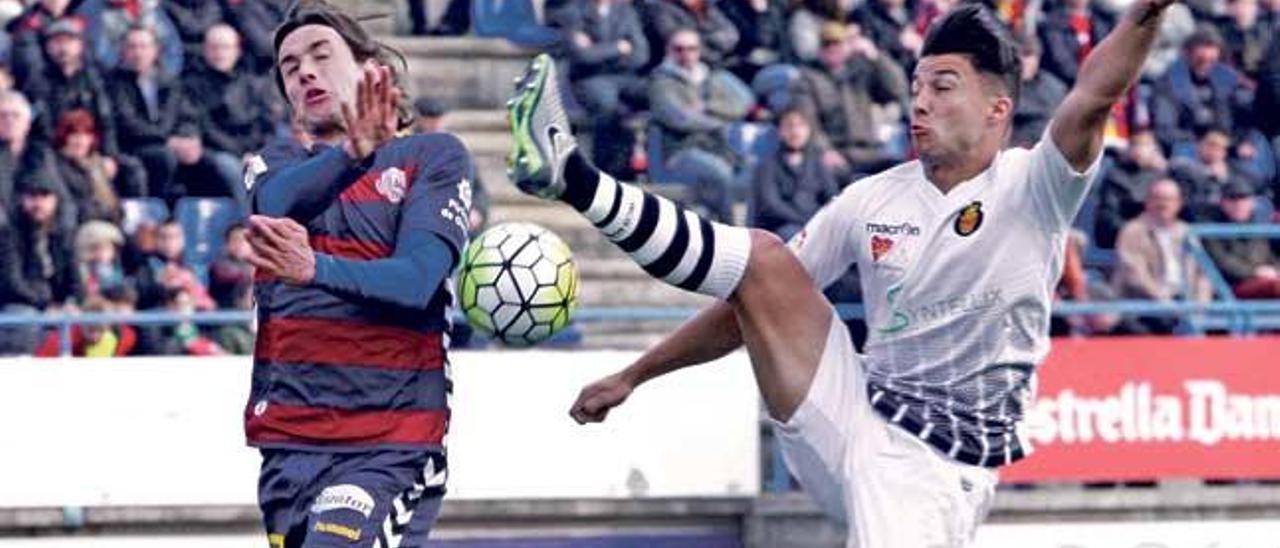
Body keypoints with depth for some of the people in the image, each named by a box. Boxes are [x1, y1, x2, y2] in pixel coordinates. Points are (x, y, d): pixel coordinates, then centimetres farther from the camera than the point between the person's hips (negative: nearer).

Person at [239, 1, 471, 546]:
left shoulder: (434, 156, 5)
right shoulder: (278, 163, 16)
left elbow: (416, 280, -11)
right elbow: (279, 201, -11)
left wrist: (313, 269, -30)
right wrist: (353, 153, -32)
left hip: (393, 442, -5)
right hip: (289, 433, 5)